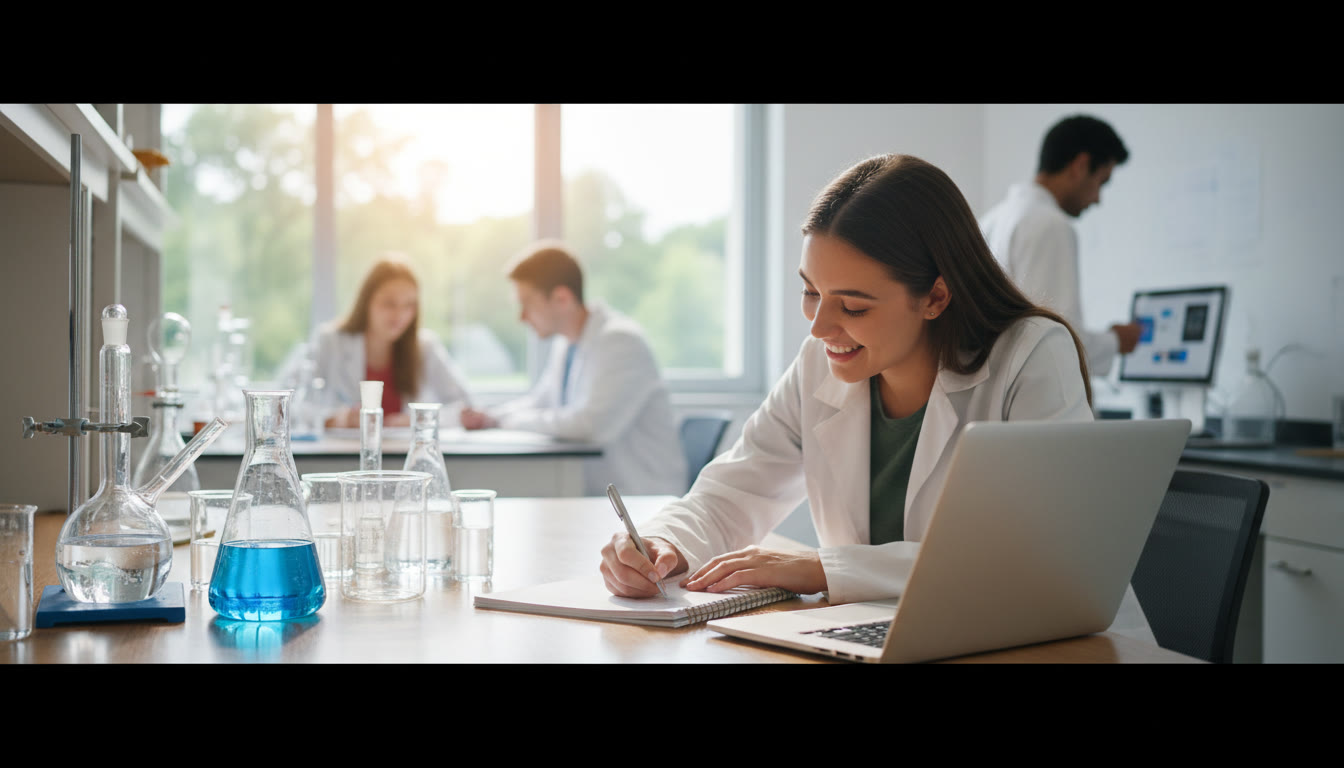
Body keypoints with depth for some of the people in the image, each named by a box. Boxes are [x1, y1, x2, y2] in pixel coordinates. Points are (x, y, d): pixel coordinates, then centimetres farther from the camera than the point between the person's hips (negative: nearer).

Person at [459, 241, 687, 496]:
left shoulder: (621, 341, -17)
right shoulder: (566, 346, 11)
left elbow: (593, 424, -28)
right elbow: (538, 401, 26)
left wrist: (515, 419, -15)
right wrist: (490, 417, 5)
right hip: (592, 494, 8)